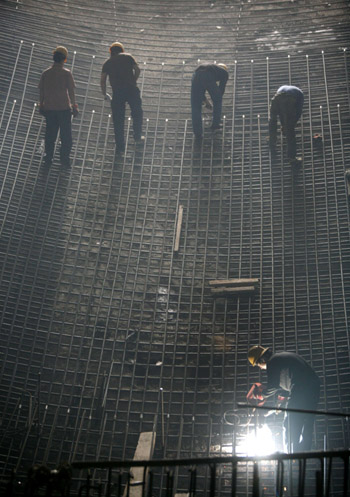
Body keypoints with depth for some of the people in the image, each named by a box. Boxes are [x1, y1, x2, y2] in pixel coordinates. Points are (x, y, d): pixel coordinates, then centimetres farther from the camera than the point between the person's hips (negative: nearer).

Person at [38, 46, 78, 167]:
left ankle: (48, 158, 15)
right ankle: (64, 158, 9)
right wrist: (74, 105, 3)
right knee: (66, 134, 8)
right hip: (64, 107, -3)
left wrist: (41, 105, 17)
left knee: (50, 134, 13)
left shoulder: (45, 73, -1)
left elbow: (41, 90, 5)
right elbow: (71, 91, -7)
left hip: (48, 108, 3)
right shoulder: (66, 73, -10)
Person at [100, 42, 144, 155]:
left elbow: (103, 79, 3)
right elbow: (137, 70, -1)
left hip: (117, 92, 0)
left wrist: (104, 93, 13)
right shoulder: (128, 57, 11)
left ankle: (120, 147, 8)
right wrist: (133, 82, 11)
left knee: (118, 120, 6)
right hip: (131, 89, 0)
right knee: (137, 114, 21)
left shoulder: (107, 63, 12)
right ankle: (138, 138, 31)